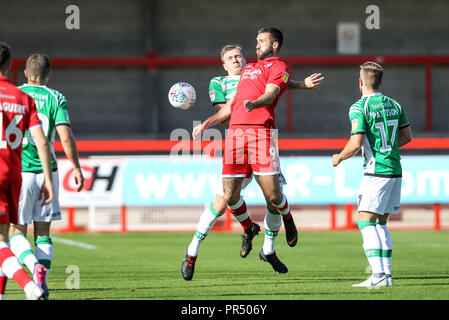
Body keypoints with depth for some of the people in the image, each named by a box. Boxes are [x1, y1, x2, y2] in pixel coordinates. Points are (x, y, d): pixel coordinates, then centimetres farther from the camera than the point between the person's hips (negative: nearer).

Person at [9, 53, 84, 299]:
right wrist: (77, 168, 1)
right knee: (43, 233, 12)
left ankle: (34, 264, -24)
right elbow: (66, 137, -8)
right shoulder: (56, 99, 0)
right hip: (47, 172, 1)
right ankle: (42, 283, 0)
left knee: (17, 232, 5)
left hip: (19, 172, -1)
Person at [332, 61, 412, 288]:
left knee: (366, 222, -7)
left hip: (377, 171, -7)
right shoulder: (394, 105, 11)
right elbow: (407, 136, 18)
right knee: (381, 224, 14)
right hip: (395, 170, 7)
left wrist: (339, 158, 3)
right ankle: (387, 274, 7)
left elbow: (355, 144, -16)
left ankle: (378, 275, -20)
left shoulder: (359, 108, -10)